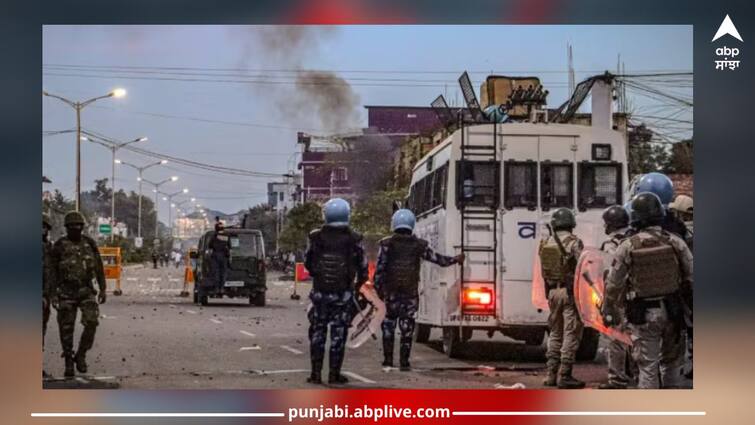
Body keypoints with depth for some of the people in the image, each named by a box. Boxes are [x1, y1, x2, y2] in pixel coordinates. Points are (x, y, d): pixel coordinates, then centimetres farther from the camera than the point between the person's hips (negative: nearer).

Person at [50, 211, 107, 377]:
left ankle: (81, 355, 4)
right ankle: (68, 363, 13)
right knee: (67, 328, 0)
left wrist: (103, 289, 1)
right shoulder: (59, 246, -5)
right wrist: (53, 294, -6)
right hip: (66, 292, -2)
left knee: (92, 322, -14)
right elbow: (53, 271, -1)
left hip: (86, 291, 2)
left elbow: (98, 267, 6)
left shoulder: (90, 243, 3)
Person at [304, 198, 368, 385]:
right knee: (338, 333, 5)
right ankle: (334, 374, 5)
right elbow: (363, 268, 1)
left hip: (320, 292, 1)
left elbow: (307, 263, 8)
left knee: (317, 332, 9)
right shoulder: (353, 240, -6)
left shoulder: (316, 237, -3)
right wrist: (358, 285, 21)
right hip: (343, 294, -1)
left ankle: (316, 373, 8)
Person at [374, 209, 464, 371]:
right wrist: (456, 259, 22)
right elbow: (438, 259, 6)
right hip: (411, 292, 0)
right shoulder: (419, 245, 1)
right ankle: (404, 362, 1)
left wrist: (378, 288, 5)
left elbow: (379, 268, -4)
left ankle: (388, 359, 9)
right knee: (407, 327, 3)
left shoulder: (387, 244, -2)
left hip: (391, 291, 0)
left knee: (388, 324, 11)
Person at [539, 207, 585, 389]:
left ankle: (552, 374, 16)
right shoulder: (574, 242, -11)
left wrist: (548, 294, 16)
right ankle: (564, 376, -4)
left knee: (555, 333, 16)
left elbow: (544, 271, 9)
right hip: (571, 292, -6)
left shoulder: (546, 243, 7)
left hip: (553, 291, 6)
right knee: (571, 334, -1)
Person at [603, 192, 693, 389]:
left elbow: (613, 283, -3)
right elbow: (691, 276, -2)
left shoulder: (628, 246, -10)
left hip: (643, 314, -2)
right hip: (671, 311, 2)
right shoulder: (675, 242, -5)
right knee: (671, 360, 18)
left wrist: (607, 309, 12)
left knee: (648, 365, 5)